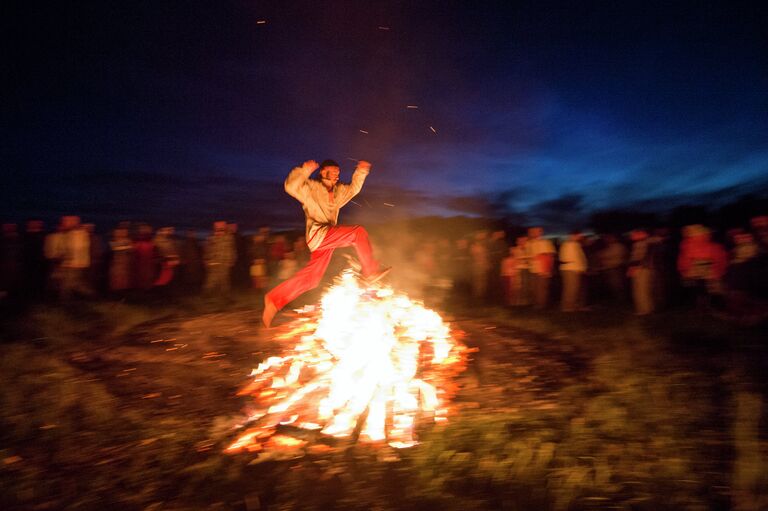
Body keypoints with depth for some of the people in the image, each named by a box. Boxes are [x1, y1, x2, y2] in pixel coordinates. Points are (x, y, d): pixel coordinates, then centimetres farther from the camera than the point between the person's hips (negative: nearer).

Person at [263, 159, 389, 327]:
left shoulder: (338, 191, 23)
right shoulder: (311, 188, 0)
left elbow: (353, 189, 35)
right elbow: (291, 187, -15)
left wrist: (361, 171, 23)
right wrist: (305, 170, -21)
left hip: (328, 240, 8)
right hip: (318, 233, -8)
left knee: (310, 278, 5)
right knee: (358, 232, -16)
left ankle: (274, 299, 9)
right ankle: (371, 272, -12)